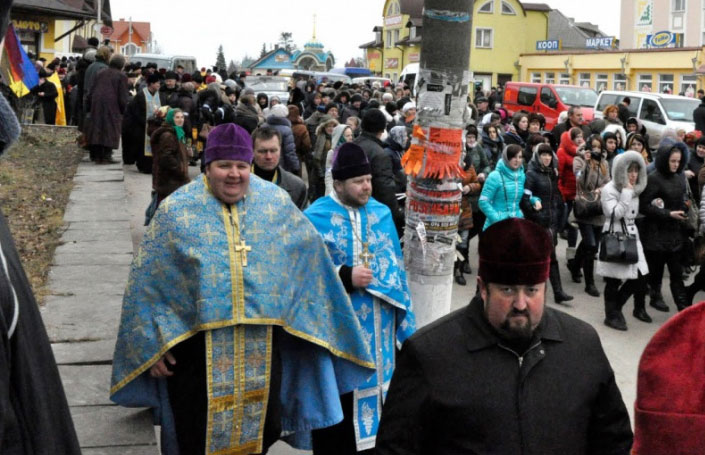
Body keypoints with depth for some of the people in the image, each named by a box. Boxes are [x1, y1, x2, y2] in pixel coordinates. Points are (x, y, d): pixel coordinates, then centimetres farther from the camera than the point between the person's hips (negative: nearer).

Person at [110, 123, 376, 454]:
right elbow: (148, 281, -2)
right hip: (197, 346, -2)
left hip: (261, 348, 2)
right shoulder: (177, 210, -5)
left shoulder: (277, 203, 1)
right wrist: (154, 342, -5)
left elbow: (308, 258, 11)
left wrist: (313, 320, 12)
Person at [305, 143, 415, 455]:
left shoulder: (382, 214, 6)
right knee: (339, 403, 1)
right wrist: (345, 277, -21)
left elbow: (395, 267, 12)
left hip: (379, 327, 5)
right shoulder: (315, 219, -10)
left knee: (374, 386, 13)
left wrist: (404, 320, 9)